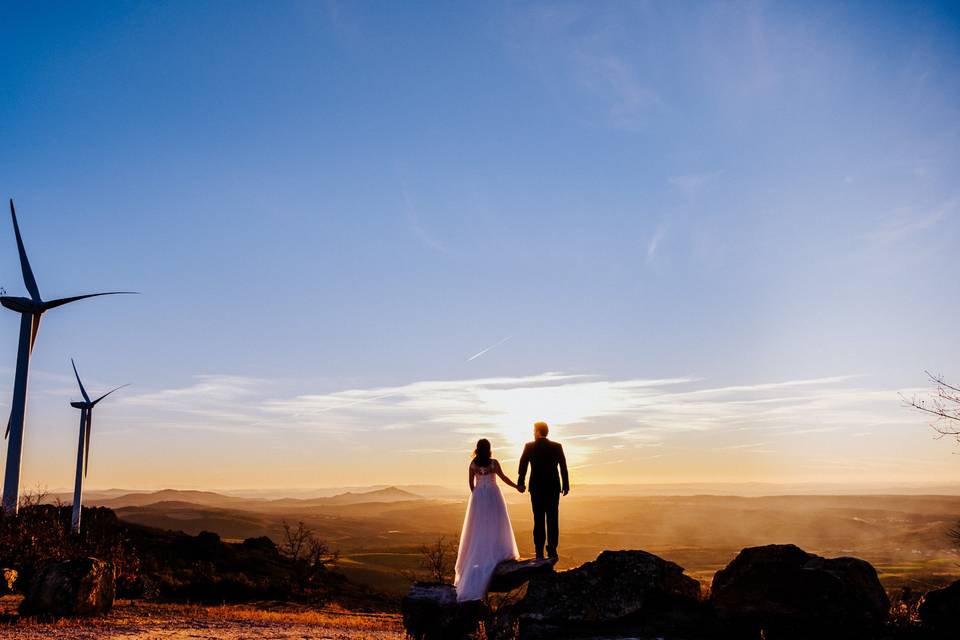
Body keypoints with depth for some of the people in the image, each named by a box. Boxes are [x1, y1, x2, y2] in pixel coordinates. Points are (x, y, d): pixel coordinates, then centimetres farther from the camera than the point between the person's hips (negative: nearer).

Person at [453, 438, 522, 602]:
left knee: (479, 527, 10)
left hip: (478, 497, 3)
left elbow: (471, 483, 2)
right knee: (495, 525, 8)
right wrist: (517, 486, 7)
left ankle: (479, 557, 10)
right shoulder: (493, 463, -12)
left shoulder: (473, 464, -4)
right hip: (493, 496, -2)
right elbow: (504, 478, -6)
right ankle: (496, 553, 6)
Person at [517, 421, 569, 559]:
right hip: (553, 488, 1)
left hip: (536, 488, 0)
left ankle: (539, 552, 5)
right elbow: (563, 467, -1)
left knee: (538, 519, 5)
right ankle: (552, 550, 4)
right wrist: (566, 485, 7)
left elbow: (522, 466, -3)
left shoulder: (529, 447, -4)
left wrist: (520, 483, 7)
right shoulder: (557, 447, -1)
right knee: (553, 520, 6)